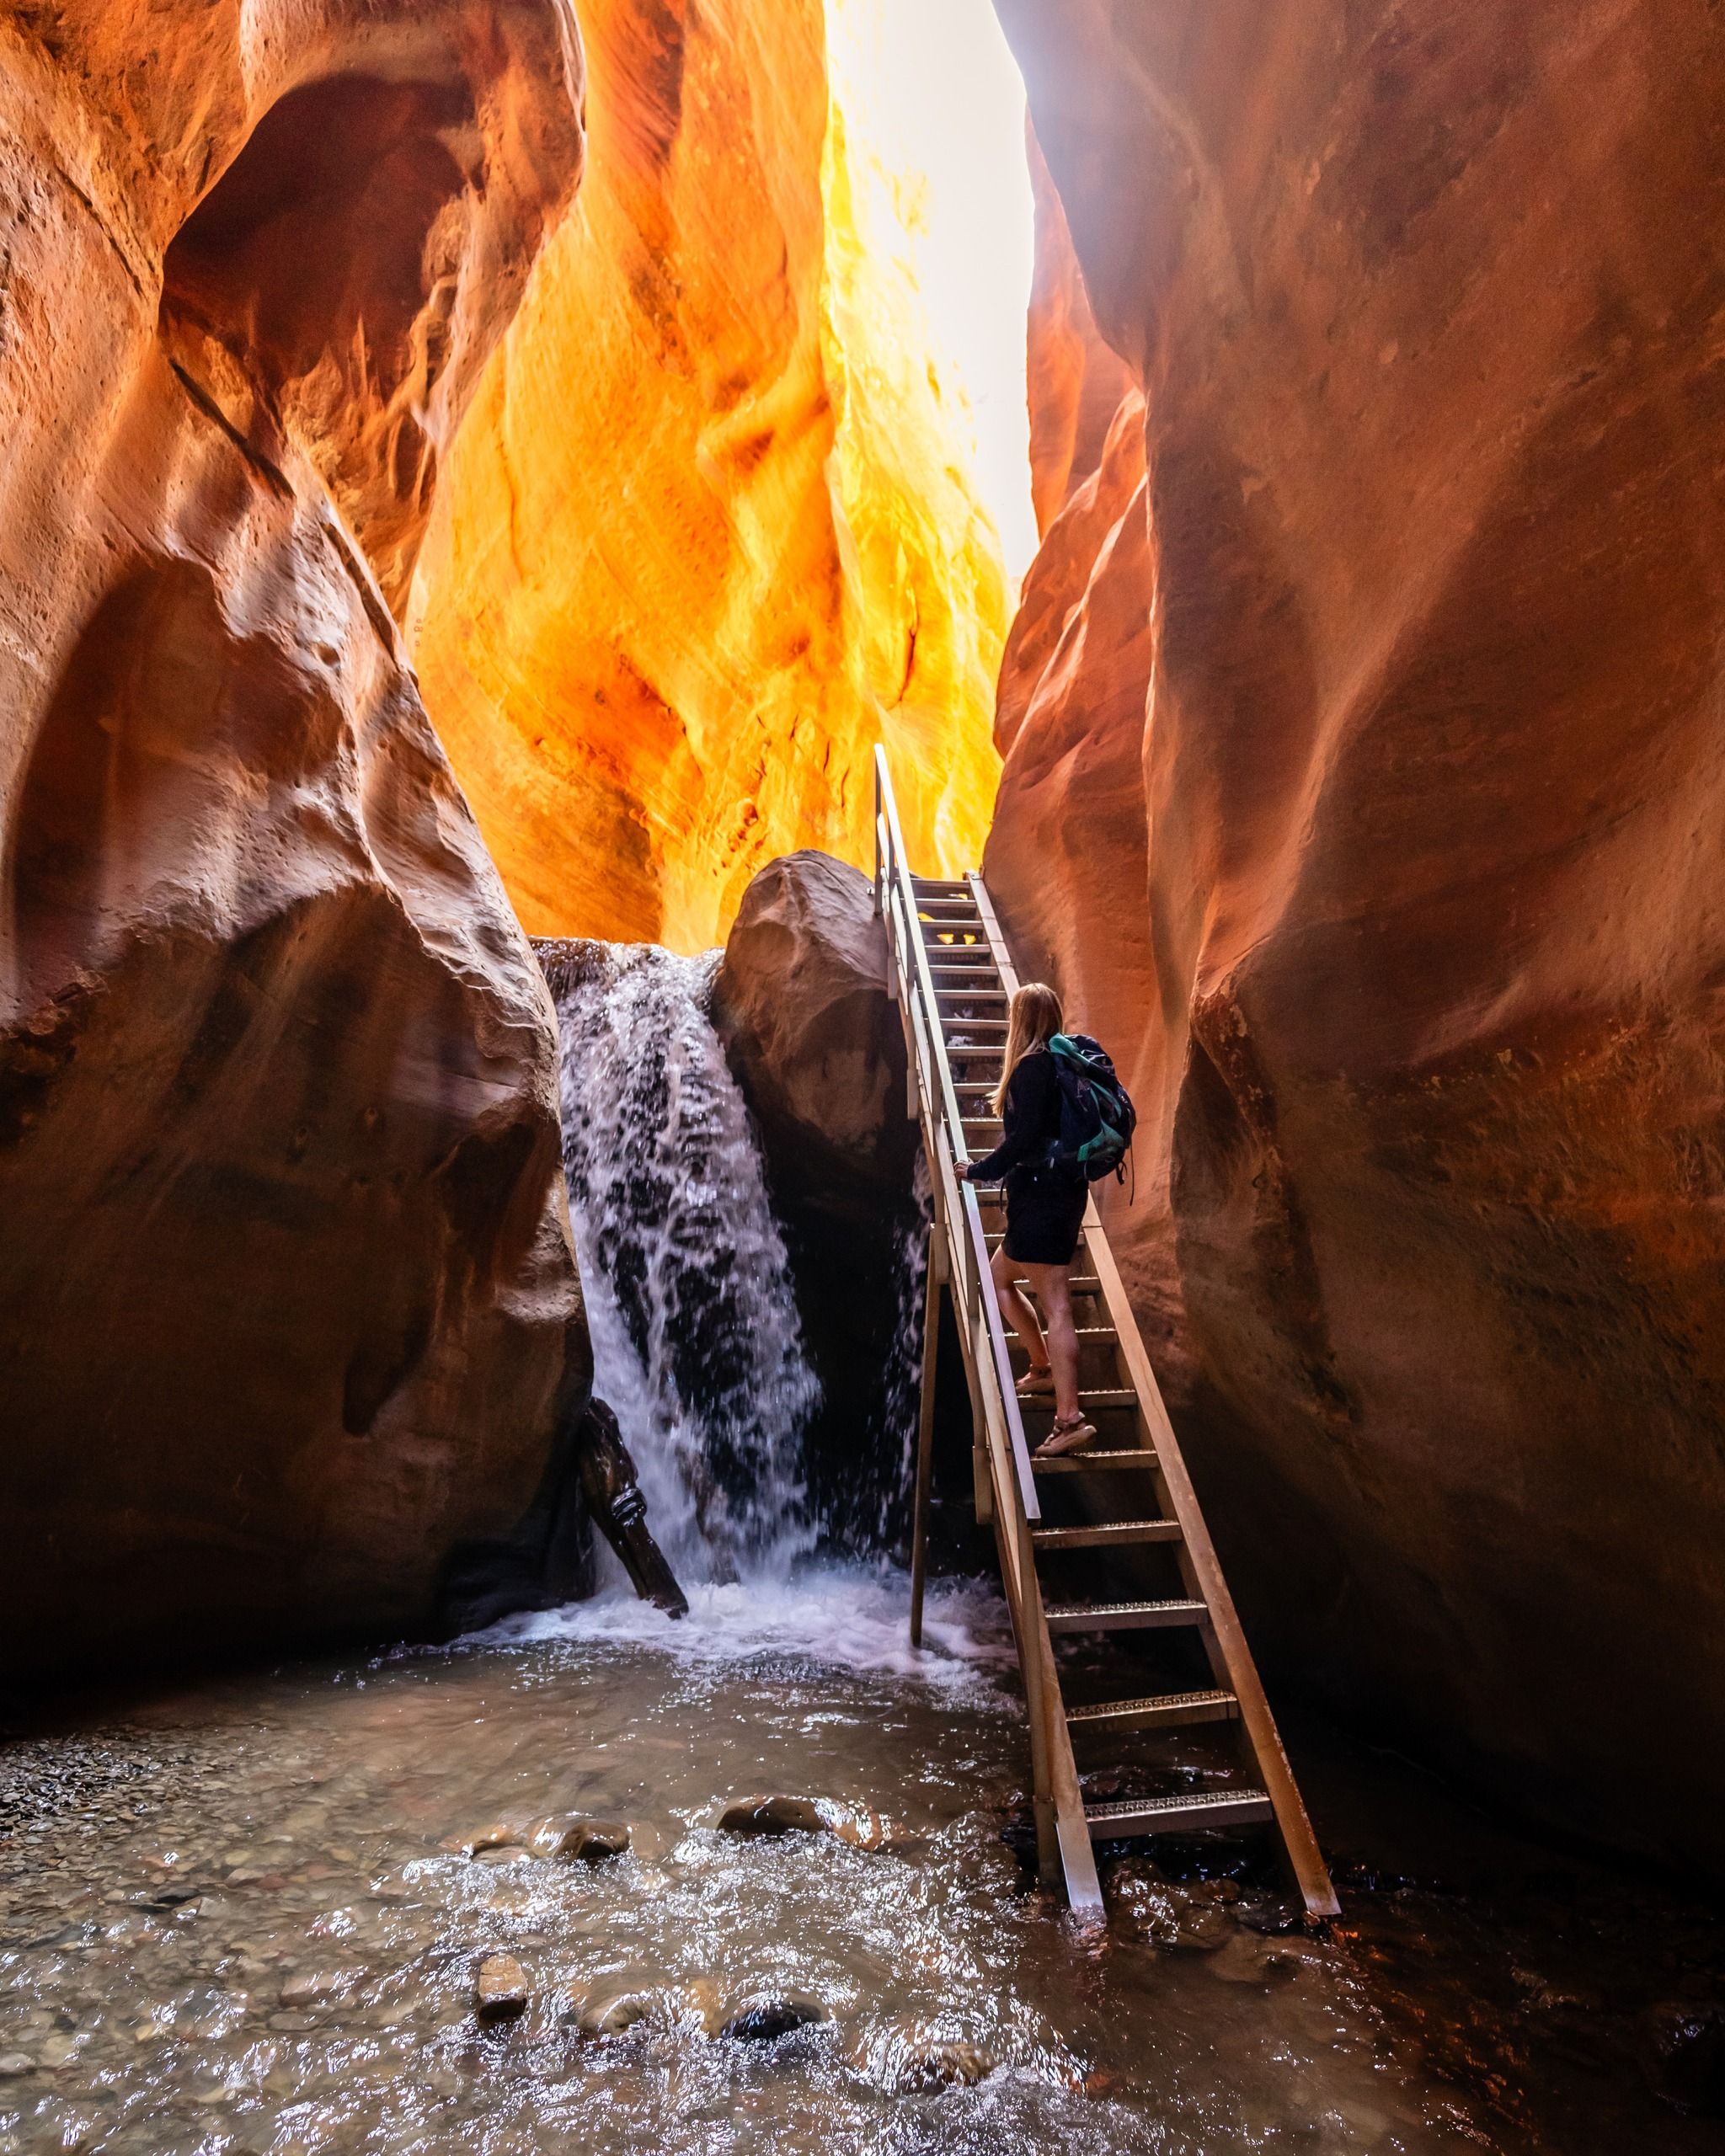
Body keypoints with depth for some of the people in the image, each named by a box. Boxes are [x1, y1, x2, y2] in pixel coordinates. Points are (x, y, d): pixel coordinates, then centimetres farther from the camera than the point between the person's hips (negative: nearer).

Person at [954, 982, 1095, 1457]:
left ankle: (1070, 1418, -7)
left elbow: (1024, 1136, -20)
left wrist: (981, 1170, -7)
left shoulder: (1032, 1066, -14)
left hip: (1040, 1194, -9)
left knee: (1055, 1304, -9)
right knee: (999, 1276, 20)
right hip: (1064, 1187, 9)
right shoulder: (1064, 1063, 13)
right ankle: (1044, 1370, 25)